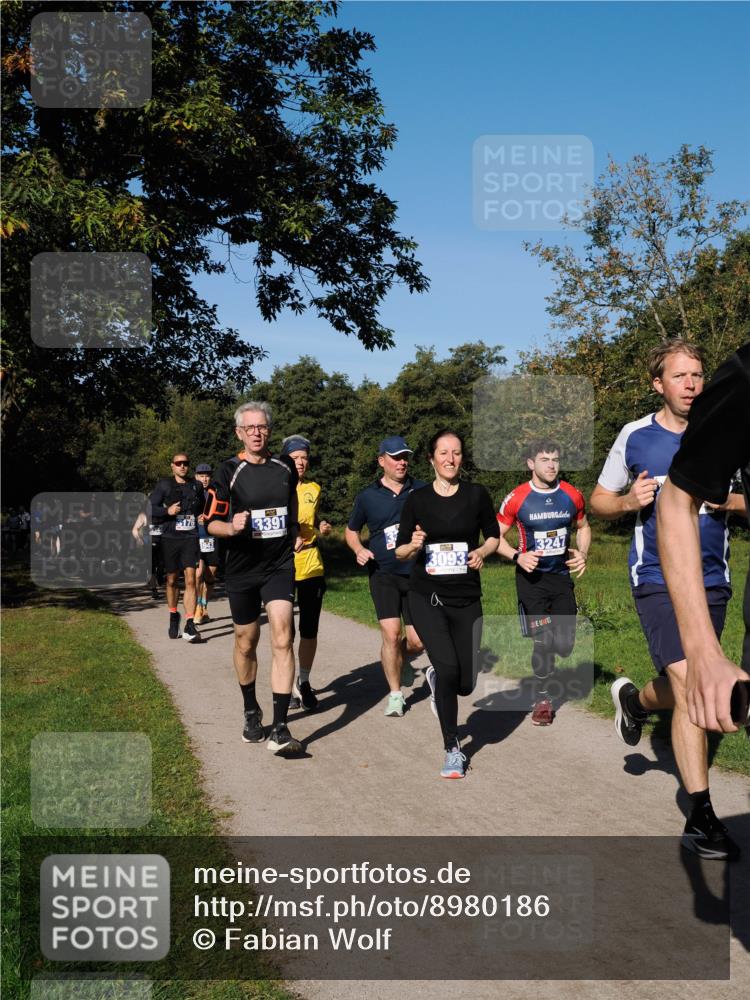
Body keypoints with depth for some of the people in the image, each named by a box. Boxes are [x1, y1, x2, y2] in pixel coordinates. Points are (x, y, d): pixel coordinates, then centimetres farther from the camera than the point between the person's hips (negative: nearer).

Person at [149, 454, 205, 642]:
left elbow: (203, 508, 26)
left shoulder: (196, 486, 10)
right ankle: (173, 618, 32)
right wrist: (167, 511, -14)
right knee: (172, 580, 11)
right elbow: (150, 508, 0)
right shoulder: (164, 485, 2)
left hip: (190, 537, 1)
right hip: (170, 537, 0)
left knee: (190, 580, -10)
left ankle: (190, 626, -12)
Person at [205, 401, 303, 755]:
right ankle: (251, 712, 35)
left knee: (282, 640, -14)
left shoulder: (285, 466, 5)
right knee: (246, 643, 12)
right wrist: (232, 527, -26)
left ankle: (280, 729, -15)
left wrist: (295, 533, 23)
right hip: (242, 569, -1)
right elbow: (211, 523, -6)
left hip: (280, 565, 1)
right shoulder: (229, 472, -6)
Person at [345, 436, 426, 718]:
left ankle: (402, 660, 39)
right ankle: (395, 695, 7)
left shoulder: (422, 491, 3)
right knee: (391, 634, -11)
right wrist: (359, 549, -6)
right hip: (383, 575, -1)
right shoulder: (367, 497, 2)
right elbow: (351, 530, 15)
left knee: (418, 641, 1)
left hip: (417, 574, 1)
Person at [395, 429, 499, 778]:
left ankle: (442, 686, 41)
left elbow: (494, 536, 12)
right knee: (447, 667, -19)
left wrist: (482, 552, -9)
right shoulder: (416, 499, 0)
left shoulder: (476, 495, 0)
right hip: (426, 597, -1)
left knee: (465, 683, 1)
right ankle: (452, 749, 0)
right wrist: (414, 546, -17)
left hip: (466, 598, 1)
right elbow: (400, 552, 5)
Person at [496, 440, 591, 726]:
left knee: (564, 644, 1)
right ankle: (541, 698, 13)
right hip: (531, 577, -3)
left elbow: (583, 527, 17)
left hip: (562, 574, 4)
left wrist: (583, 554, -1)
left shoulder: (572, 496, 0)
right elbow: (497, 536, -1)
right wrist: (517, 556, -18)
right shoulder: (517, 498, -10)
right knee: (543, 641, -9)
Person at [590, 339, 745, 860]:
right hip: (658, 579, -3)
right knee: (689, 687, -16)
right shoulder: (635, 436, 0)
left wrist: (726, 499, -12)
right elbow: (599, 499, 10)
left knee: (685, 691, 12)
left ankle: (634, 699, 47)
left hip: (713, 581, 3)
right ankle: (701, 816, -8)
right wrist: (629, 501, -12)